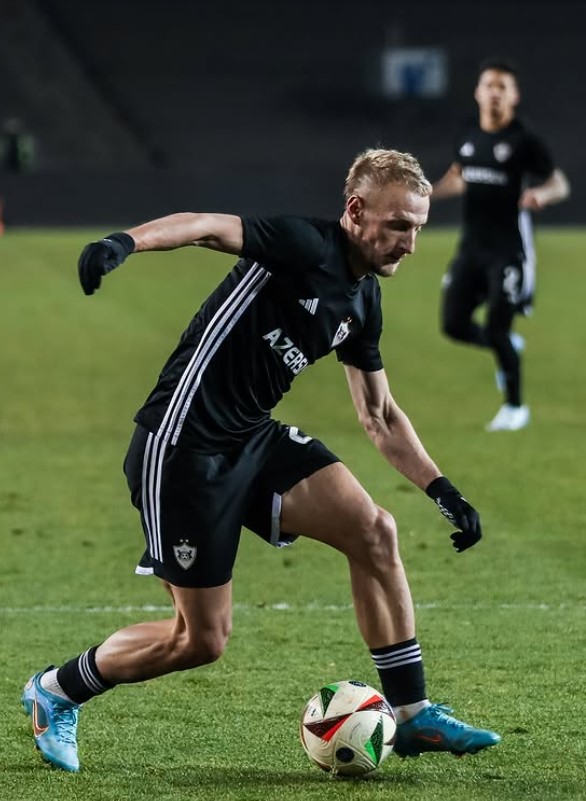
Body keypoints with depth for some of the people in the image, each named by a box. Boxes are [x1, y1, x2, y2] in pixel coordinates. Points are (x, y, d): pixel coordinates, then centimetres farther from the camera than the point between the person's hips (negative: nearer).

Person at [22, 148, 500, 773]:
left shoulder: (363, 301, 10)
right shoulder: (306, 245, -15)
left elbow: (380, 418, 21)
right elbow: (205, 227, -31)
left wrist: (441, 489, 14)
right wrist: (126, 242, -50)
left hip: (254, 440, 8)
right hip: (183, 446, -8)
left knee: (375, 532, -9)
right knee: (202, 639, -2)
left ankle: (411, 715, 2)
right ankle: (54, 692, 23)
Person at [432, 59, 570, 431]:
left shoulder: (524, 140, -10)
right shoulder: (469, 137, 8)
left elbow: (560, 184, -10)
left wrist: (541, 194, -32)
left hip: (509, 249, -6)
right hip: (472, 244, 6)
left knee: (498, 329, -6)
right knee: (454, 324, 2)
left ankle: (515, 407, 14)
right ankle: (509, 346, 33)